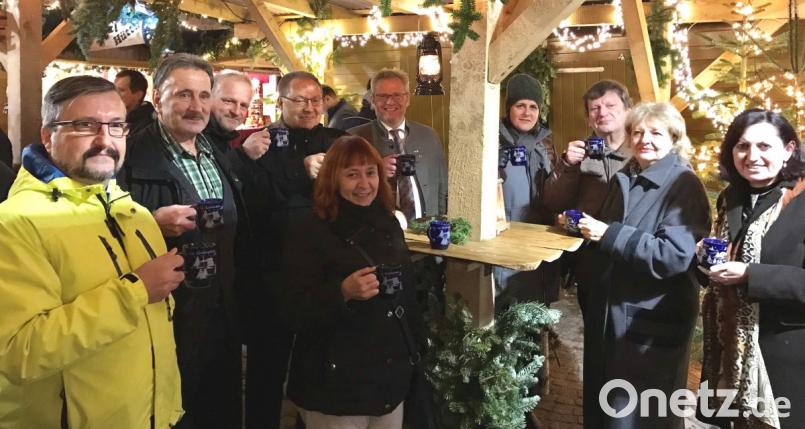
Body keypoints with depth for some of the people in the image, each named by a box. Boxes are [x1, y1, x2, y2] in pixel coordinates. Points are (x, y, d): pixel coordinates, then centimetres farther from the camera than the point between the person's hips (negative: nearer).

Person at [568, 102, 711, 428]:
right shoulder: (625, 179, 10)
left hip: (652, 321, -7)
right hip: (608, 310, 7)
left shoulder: (684, 185, -12)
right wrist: (583, 224, 4)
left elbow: (675, 255, -25)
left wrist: (609, 234, -25)